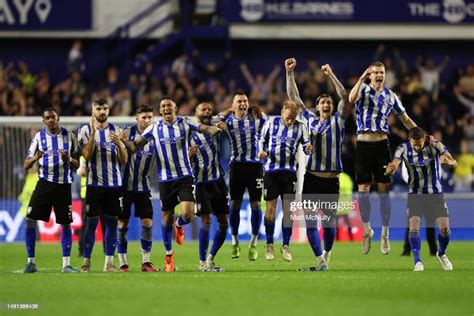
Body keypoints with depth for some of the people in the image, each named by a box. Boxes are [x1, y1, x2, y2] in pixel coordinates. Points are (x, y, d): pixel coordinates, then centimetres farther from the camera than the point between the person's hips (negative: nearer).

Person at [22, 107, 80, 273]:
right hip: (44, 183, 0)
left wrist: (69, 159, -17)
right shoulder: (39, 137, 3)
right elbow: (26, 165, 2)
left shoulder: (69, 135, 3)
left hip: (64, 185, 0)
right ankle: (31, 262, -3)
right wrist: (35, 158, -20)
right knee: (30, 219, -11)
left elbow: (77, 164, 6)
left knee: (65, 224, 2)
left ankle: (66, 264, 11)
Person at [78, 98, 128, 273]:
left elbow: (124, 160, 5)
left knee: (112, 222, 3)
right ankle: (86, 262, 3)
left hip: (115, 184, 3)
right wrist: (93, 132, -18)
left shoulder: (116, 130, 8)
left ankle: (109, 263, 7)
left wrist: (119, 144, -14)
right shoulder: (86, 130, 2)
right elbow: (87, 155, -11)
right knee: (92, 222, -3)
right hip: (95, 184, -3)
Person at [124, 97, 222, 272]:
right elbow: (134, 146, 3)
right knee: (167, 218, 7)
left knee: (188, 215, -16)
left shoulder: (185, 123, -1)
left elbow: (207, 129, -8)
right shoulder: (154, 128, 2)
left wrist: (217, 129, -30)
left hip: (185, 176, -1)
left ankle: (179, 225, 22)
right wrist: (123, 141, -18)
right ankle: (168, 254, 27)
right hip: (165, 179, 1)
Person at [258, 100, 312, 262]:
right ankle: (269, 245, 13)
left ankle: (286, 246, 6)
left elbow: (306, 144, 4)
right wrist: (261, 151, -10)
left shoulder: (300, 127, 3)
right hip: (271, 170, -1)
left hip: (290, 171, 1)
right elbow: (262, 140, 9)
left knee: (288, 209, -2)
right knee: (271, 208, 1)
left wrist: (308, 148, -19)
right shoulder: (271, 122, 2)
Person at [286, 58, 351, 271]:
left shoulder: (338, 121, 5)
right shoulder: (310, 120, 11)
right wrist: (290, 73, 7)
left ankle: (326, 254, 25)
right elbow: (294, 97, 13)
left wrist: (331, 76, -16)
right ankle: (320, 261, -1)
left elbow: (345, 98, -9)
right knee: (310, 222, -4)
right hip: (312, 179, 1)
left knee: (329, 222, 5)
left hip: (331, 180, -1)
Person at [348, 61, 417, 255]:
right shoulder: (363, 90, 2)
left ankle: (385, 235, 6)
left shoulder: (390, 96, 9)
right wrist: (362, 78, -22)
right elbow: (351, 99, -22)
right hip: (363, 146, -1)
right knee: (363, 190, 1)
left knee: (383, 191, -1)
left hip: (381, 145, 1)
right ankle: (367, 230, 18)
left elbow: (405, 119, 16)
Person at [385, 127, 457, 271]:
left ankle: (442, 254, 21)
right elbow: (393, 166, -17)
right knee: (414, 228, -18)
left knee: (445, 228, -8)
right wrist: (390, 169, -42)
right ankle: (418, 261, -7)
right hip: (415, 193, 0)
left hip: (435, 193, 0)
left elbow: (454, 163, -20)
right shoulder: (403, 149, -9)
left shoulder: (435, 145, -12)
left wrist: (448, 161, -45)